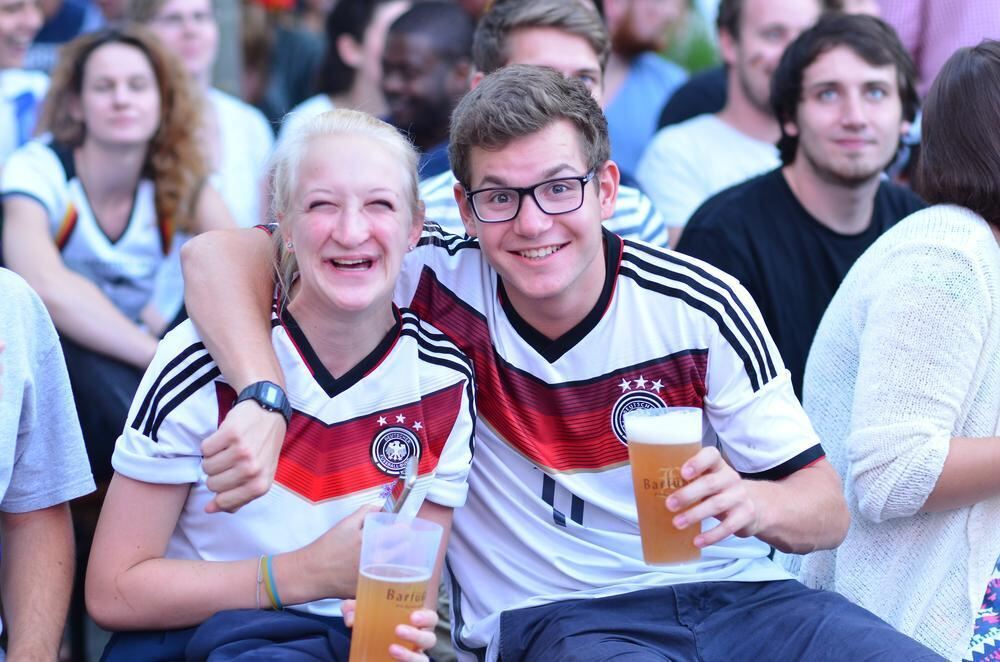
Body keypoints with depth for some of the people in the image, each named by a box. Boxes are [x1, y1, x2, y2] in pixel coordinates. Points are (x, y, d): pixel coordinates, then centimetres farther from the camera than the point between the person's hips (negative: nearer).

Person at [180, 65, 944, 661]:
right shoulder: (444, 285, -3)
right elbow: (220, 255, -8)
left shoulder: (703, 305, -2)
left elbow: (827, 508, 1)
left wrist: (751, 502, -23)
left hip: (734, 593, 2)